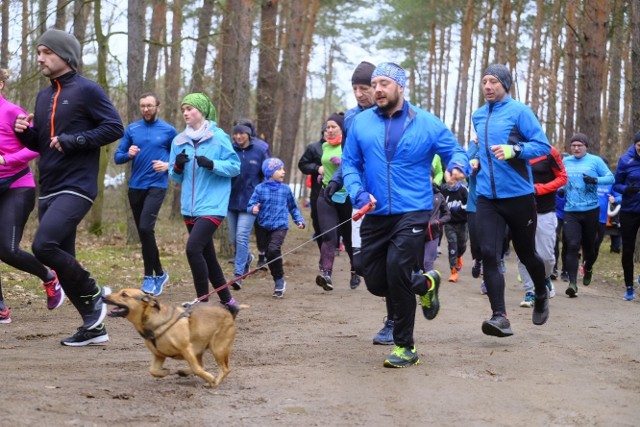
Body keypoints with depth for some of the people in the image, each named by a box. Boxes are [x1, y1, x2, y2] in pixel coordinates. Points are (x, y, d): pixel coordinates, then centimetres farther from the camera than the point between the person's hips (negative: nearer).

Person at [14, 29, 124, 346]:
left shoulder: (87, 90, -7)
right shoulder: (43, 96, 16)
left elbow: (115, 127, -12)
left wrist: (73, 140, -18)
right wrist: (24, 132, 1)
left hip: (76, 187, -8)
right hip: (47, 190, 8)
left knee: (44, 245, -23)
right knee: (61, 259, 8)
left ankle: (94, 294, -2)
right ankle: (93, 325, 18)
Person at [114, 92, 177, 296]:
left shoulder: (169, 131, 1)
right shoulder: (131, 129, 8)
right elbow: (118, 157, 7)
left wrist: (168, 165, -12)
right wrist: (128, 154, -14)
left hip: (157, 185, -4)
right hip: (135, 186, 4)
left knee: (146, 228, -21)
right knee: (143, 232, 9)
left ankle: (150, 276, -9)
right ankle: (159, 273, 24)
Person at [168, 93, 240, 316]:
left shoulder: (218, 137, -5)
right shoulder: (179, 141, 9)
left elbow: (235, 167, -5)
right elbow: (175, 177, 14)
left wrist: (212, 164, -20)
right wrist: (177, 167, -8)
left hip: (212, 205, -6)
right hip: (190, 206, 6)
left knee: (193, 248, -21)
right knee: (207, 256, 11)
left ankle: (203, 303, -12)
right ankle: (228, 302, 24)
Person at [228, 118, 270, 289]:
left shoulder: (261, 150, -7)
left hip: (250, 201, -4)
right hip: (232, 199, 4)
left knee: (242, 235, -13)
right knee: (234, 238, 14)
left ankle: (238, 274, -10)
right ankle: (247, 258, 43)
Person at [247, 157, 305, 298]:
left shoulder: (286, 189, 5)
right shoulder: (260, 189, -1)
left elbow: (293, 207, 16)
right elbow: (251, 205, -3)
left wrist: (299, 220, 6)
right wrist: (253, 209, -25)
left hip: (280, 226, -1)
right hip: (264, 227, 2)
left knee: (273, 249, -24)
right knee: (268, 254, 5)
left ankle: (279, 280, -10)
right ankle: (278, 281, 23)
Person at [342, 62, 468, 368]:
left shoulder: (427, 123, 0)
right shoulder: (361, 123, 6)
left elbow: (454, 150, 6)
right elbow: (349, 163, 9)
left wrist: (458, 164, -19)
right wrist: (359, 193, -9)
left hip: (412, 213, -4)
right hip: (375, 215, 4)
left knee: (396, 271, -21)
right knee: (375, 283, 7)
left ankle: (405, 347, -3)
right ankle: (425, 284, 39)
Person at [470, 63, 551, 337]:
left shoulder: (519, 112, -7)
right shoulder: (478, 116, 11)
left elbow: (543, 146, -12)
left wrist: (513, 150, -27)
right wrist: (477, 159, 7)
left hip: (519, 196, -4)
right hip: (487, 198, 4)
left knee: (526, 254, 12)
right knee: (489, 255, -13)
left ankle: (541, 296, 40)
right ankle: (500, 317, -14)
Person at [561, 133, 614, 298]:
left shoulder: (595, 161, 0)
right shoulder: (565, 162, 8)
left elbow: (611, 178, -4)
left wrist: (595, 180, -21)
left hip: (591, 210, -1)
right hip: (570, 211, 1)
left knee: (589, 245, 13)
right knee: (572, 246, -14)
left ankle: (588, 269, 45)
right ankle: (572, 283, -16)